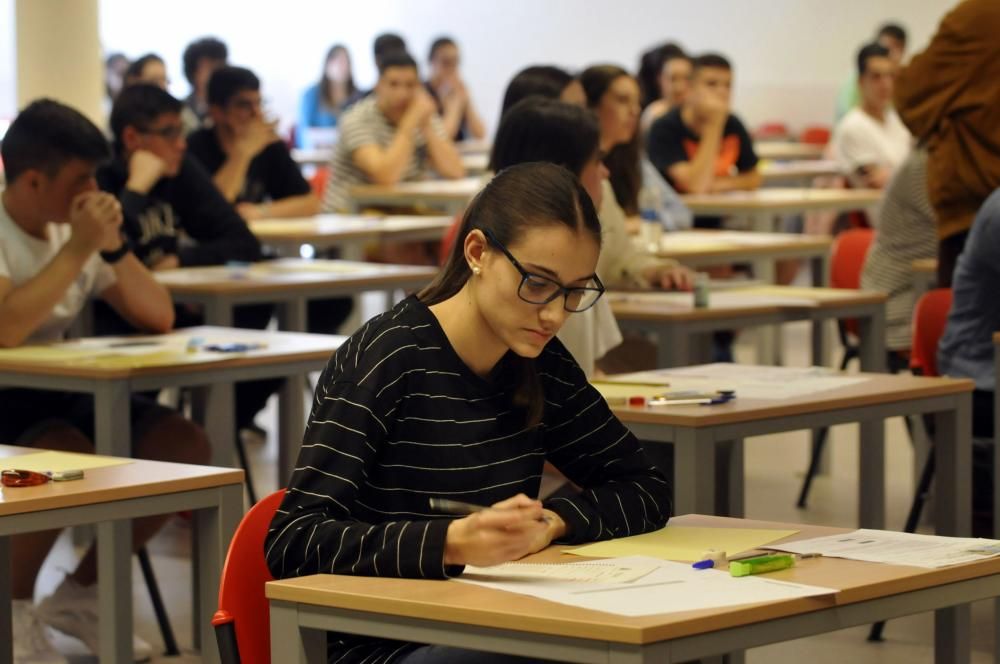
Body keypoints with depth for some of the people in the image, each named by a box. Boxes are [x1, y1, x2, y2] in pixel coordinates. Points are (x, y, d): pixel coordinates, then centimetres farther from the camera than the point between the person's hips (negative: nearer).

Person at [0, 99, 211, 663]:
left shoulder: (74, 227, 6)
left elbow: (159, 318, 5)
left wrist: (114, 246, -10)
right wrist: (78, 249, -26)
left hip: (59, 394, 7)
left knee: (186, 444, -11)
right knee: (72, 457, -36)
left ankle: (80, 595, 5)